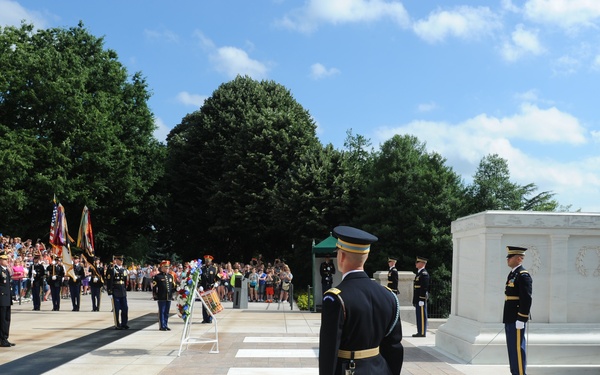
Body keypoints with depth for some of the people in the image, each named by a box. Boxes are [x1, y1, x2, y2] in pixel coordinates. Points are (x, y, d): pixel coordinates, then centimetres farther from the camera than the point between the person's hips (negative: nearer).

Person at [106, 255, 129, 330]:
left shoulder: (124, 270, 13)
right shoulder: (112, 270, -7)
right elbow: (109, 282, -10)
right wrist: (110, 293, -13)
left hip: (123, 293, 6)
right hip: (115, 293, -6)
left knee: (125, 308, 4)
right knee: (116, 309, 0)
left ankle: (124, 324, 14)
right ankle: (117, 325, 7)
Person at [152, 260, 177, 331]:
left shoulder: (170, 276, 15)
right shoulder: (157, 276, -3)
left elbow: (173, 286, 22)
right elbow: (154, 287, -5)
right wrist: (154, 295, -9)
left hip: (169, 297, 6)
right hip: (161, 298, -5)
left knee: (167, 312, 11)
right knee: (162, 312, -1)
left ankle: (166, 325, 18)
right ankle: (162, 326, 4)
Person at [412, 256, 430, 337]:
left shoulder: (424, 274, -13)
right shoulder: (419, 273, 17)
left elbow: (424, 288, -18)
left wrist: (421, 300, -21)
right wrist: (415, 300, 21)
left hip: (421, 298, -10)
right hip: (418, 299, 10)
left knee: (422, 316, -6)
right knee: (419, 316, 12)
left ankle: (422, 332, -3)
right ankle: (420, 332, 16)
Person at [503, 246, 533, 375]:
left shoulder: (523, 275, -14)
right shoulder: (512, 274, 16)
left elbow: (526, 299, -20)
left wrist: (521, 319, -21)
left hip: (516, 319, -10)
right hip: (510, 319, 10)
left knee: (518, 347, -5)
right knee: (512, 348, 13)